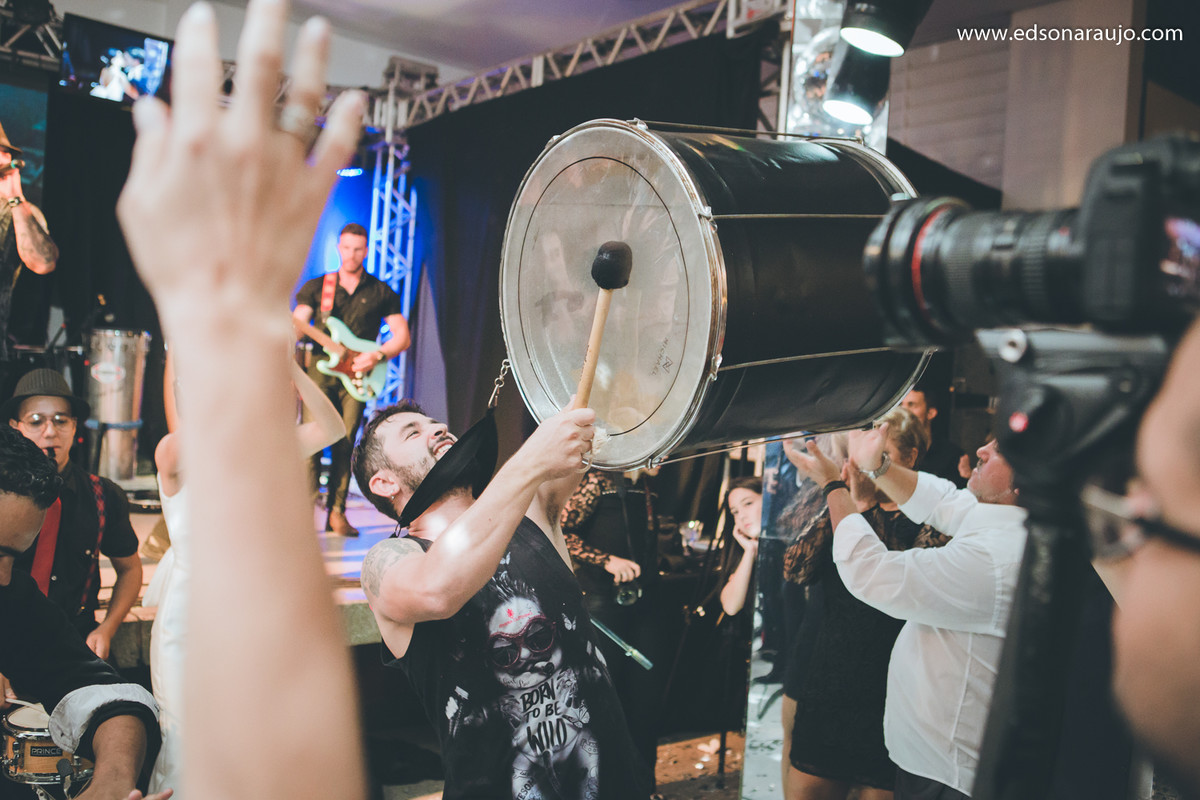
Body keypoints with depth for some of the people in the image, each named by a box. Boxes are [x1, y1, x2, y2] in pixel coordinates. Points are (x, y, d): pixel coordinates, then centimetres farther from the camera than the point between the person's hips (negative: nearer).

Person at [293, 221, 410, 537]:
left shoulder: (381, 292, 11)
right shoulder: (317, 286, 12)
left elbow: (402, 337, 7)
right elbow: (295, 327, 5)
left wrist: (377, 355, -9)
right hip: (319, 370, 0)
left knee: (344, 445, -2)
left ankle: (337, 511, 5)